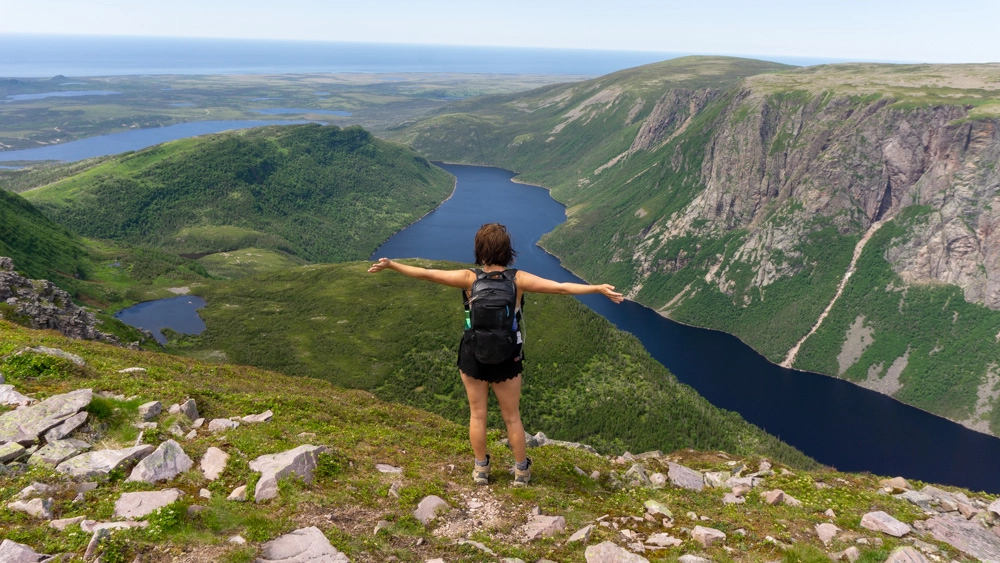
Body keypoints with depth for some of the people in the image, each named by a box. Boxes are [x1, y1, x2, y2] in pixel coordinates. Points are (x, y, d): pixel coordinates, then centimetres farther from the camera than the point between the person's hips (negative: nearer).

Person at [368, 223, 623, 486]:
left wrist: (391, 265, -3)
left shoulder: (470, 279, -17)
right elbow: (561, 287, -19)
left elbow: (426, 274, -12)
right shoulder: (518, 279, -16)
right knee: (512, 417, 17)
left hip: (473, 356, 0)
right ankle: (521, 470, 31)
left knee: (477, 414, 18)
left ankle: (481, 469, 32)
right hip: (507, 359, 0)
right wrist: (598, 288, -14)